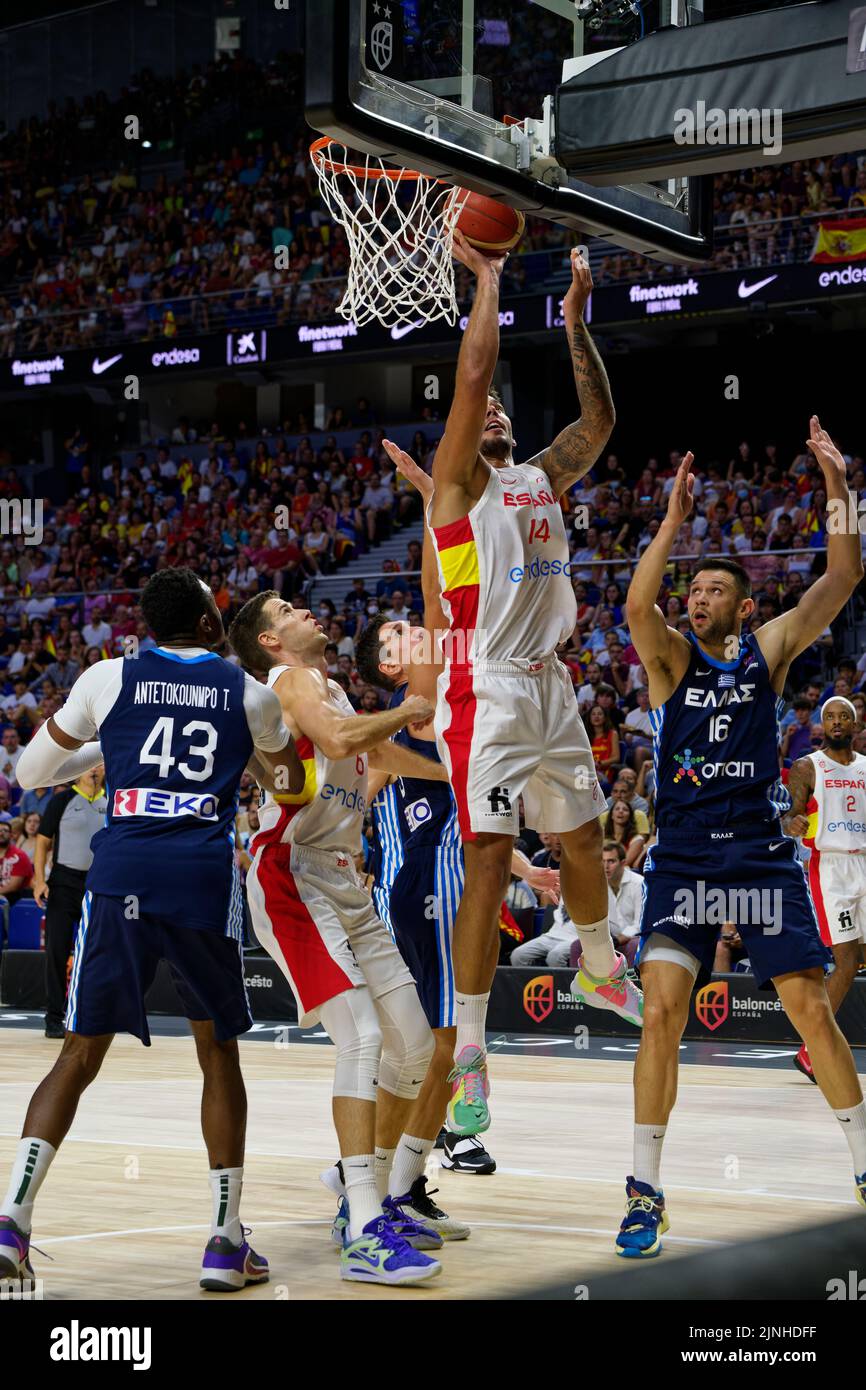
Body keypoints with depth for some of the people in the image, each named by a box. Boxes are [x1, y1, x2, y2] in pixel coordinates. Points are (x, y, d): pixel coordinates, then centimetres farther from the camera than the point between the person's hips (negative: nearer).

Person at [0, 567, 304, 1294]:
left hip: (120, 876, 1)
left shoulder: (109, 679, 10)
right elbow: (291, 779, 29)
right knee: (219, 1053, 14)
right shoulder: (249, 693, 11)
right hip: (204, 879, -1)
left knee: (81, 1055, 9)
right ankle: (227, 1240, 12)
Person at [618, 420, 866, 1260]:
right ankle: (644, 1192, -3)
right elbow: (637, 605, -20)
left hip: (763, 858, 1)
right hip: (683, 860, -1)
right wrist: (674, 517, -25)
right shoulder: (670, 656, 3)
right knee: (661, 1012, -11)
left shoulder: (769, 650, 7)